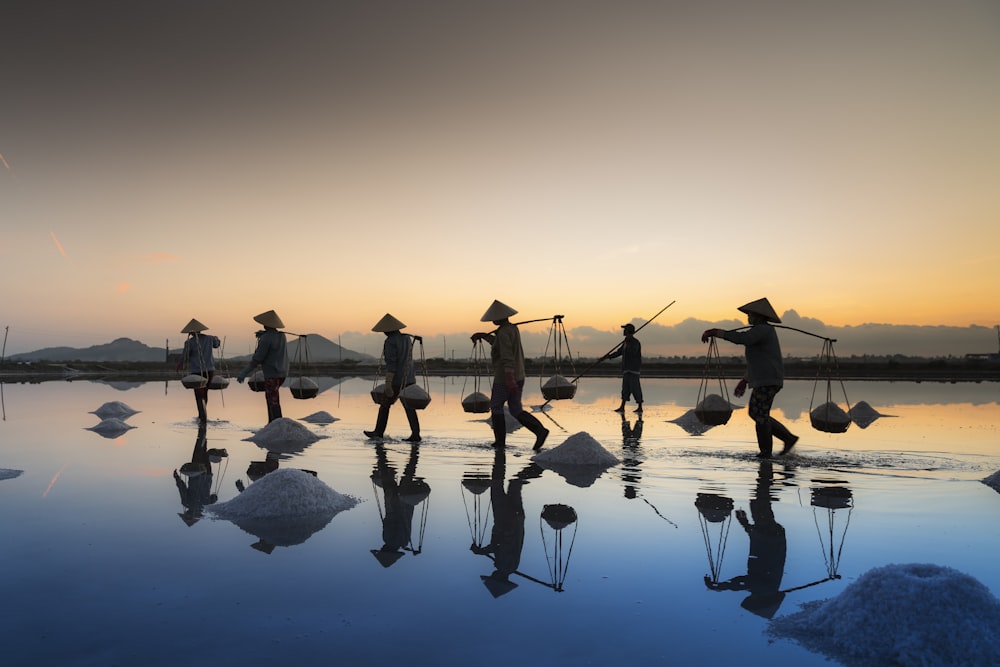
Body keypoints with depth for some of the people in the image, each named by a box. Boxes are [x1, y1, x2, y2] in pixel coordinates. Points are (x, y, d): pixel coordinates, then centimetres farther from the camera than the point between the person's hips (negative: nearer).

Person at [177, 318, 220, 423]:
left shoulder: (189, 342, -10)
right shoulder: (209, 338, 2)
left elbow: (184, 358, -5)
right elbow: (217, 344, 24)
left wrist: (179, 365, 16)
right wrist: (216, 338, 46)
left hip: (196, 371, -4)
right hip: (209, 370, 4)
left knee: (199, 395, 2)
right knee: (204, 393, 19)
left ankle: (203, 417, -8)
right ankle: (202, 415, 28)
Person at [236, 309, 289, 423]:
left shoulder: (266, 338, -16)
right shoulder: (281, 335, 8)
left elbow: (257, 359, -16)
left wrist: (244, 373, -10)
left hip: (272, 374, -8)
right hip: (282, 372, 8)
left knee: (273, 401, -4)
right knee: (270, 397, 20)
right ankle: (272, 423, 22)